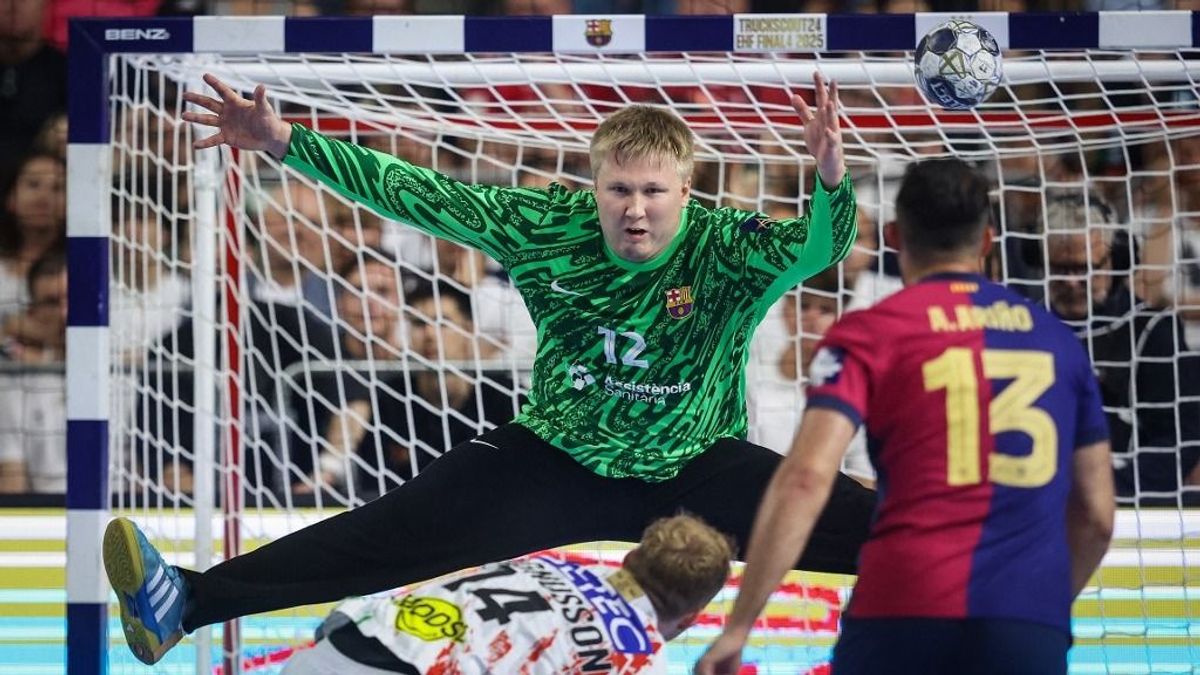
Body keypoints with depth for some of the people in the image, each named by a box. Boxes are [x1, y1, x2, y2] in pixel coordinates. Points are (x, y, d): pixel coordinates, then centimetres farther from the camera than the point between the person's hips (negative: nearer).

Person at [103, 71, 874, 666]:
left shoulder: (725, 250, -17)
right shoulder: (552, 228, -11)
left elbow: (819, 246, -35)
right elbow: (424, 196, -13)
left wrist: (831, 176, -57)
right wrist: (283, 141, -19)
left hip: (694, 477, 0)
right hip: (557, 466, 0)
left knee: (850, 520, -20)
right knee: (406, 527, -14)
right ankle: (191, 600, -21)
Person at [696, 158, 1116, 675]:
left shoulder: (870, 333, 4)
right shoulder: (1056, 339, 16)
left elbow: (806, 480, -9)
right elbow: (1096, 515, 20)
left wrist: (738, 627, -7)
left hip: (903, 613, -2)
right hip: (1031, 630, 2)